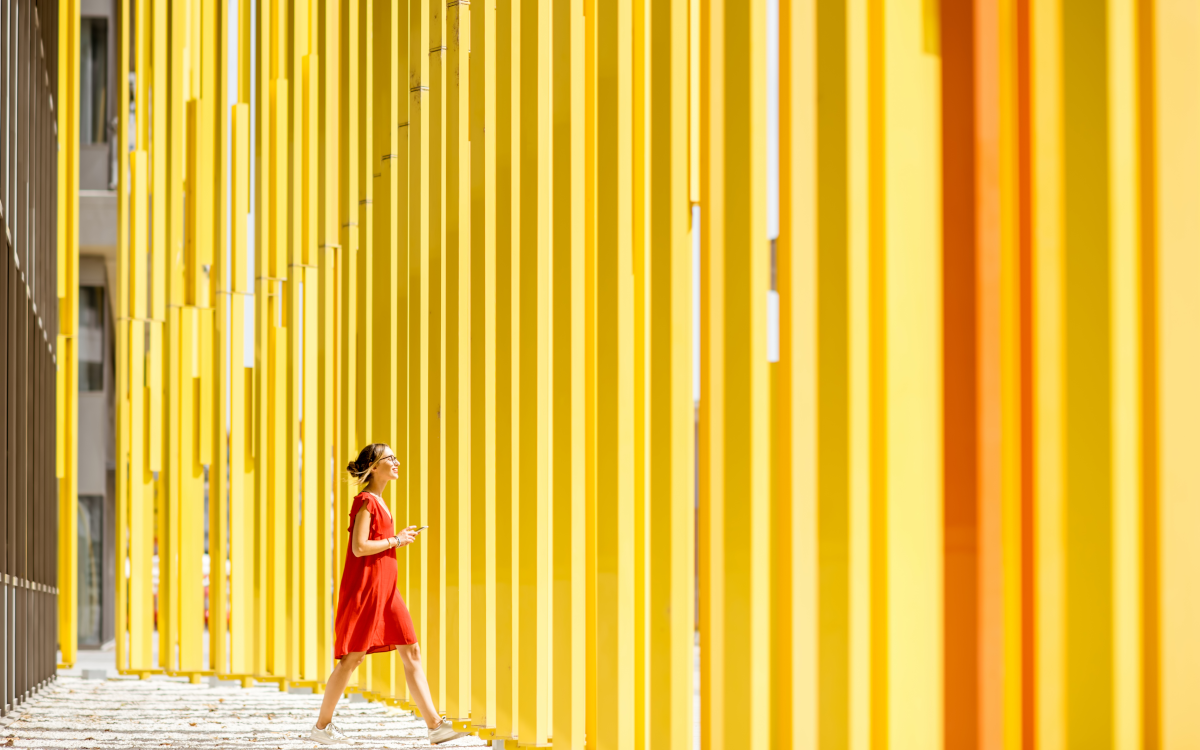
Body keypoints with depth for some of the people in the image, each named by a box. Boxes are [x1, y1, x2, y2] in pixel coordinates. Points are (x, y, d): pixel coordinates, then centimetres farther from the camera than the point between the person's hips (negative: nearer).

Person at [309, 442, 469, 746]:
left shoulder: (377, 501, 17)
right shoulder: (366, 501, -12)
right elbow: (359, 547, -21)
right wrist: (396, 540, -12)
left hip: (385, 589, 10)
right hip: (365, 587, -10)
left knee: (411, 652, 2)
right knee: (351, 657, -3)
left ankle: (435, 726, -1)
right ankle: (321, 726, 8)